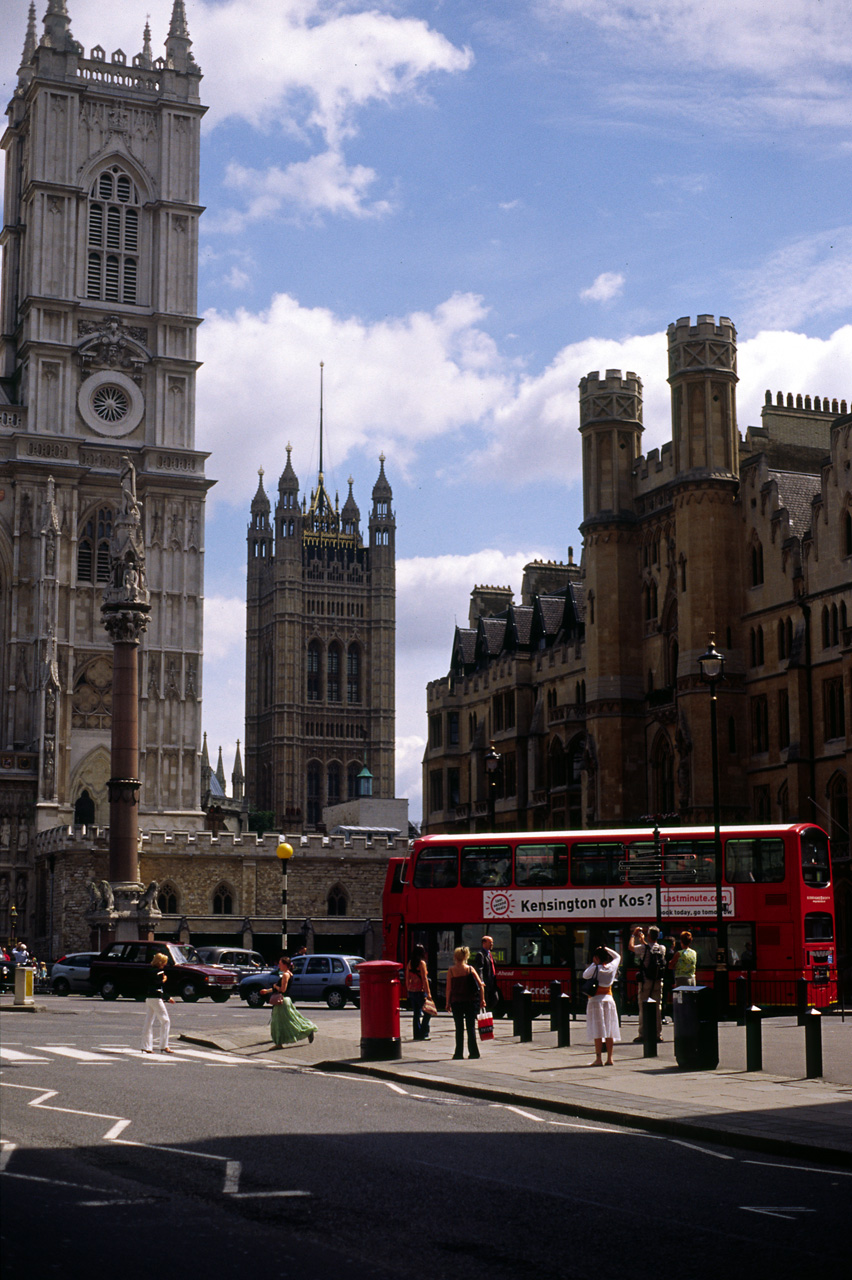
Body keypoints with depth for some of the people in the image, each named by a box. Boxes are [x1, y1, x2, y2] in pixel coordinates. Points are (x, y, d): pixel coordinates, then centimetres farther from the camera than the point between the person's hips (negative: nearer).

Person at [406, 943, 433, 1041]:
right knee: (427, 1013, 2)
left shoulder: (410, 963, 6)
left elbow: (407, 979, 11)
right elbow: (424, 979, -14)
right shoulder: (422, 963, -12)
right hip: (420, 991, -6)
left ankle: (416, 1034, 13)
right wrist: (428, 993, -12)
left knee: (416, 1014, 12)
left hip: (411, 991, 6)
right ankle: (423, 1034, -2)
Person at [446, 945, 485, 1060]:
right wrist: (482, 999, 3)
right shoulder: (470, 969, 0)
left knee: (459, 1028, 6)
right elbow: (480, 985, -4)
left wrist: (448, 1003, 3)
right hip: (471, 1001, 1)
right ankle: (473, 1052, 4)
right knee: (471, 1027, 6)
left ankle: (459, 1053, 8)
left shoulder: (451, 970, -5)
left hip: (456, 1002, -1)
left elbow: (449, 988, -5)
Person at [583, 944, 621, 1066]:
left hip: (596, 1000, -4)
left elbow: (585, 975, 6)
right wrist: (606, 949, 17)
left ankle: (598, 1059, -6)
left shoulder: (594, 968, -11)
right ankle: (609, 1058, 9)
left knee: (598, 1032, -4)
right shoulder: (612, 967, 2)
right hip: (608, 999, 4)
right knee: (609, 1031, 8)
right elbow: (617, 956, 22)